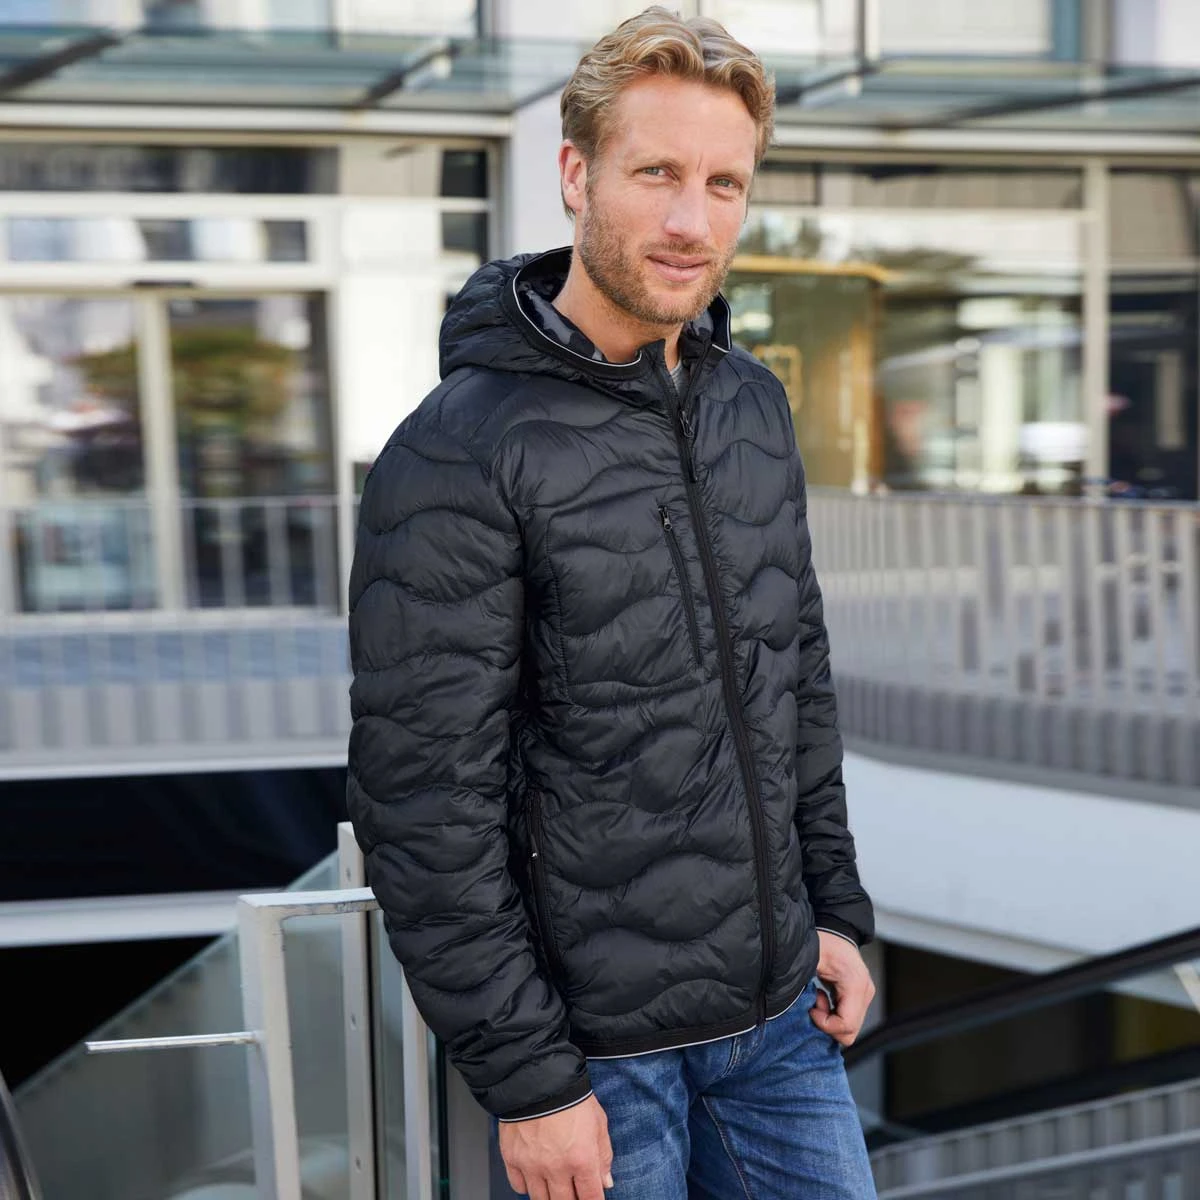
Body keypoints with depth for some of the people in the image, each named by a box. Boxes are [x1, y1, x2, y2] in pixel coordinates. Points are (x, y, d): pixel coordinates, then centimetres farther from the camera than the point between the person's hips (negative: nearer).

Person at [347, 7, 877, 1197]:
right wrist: (525, 1079, -16)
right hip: (598, 1041, -6)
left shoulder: (752, 403, 4)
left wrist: (836, 909, 11)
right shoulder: (455, 456, -18)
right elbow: (423, 802, -18)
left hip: (777, 1010, 6)